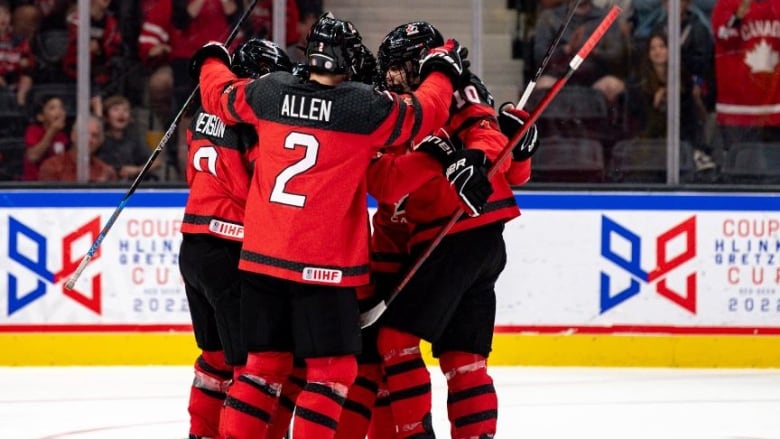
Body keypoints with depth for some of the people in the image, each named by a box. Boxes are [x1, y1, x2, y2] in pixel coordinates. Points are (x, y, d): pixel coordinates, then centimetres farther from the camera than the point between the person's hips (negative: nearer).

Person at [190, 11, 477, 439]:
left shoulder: (269, 92, 2)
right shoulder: (366, 106, -11)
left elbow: (220, 95, 20)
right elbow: (425, 113, 2)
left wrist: (211, 61, 42)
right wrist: (441, 71, 21)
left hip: (261, 256, 6)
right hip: (323, 266, -6)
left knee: (267, 361, 15)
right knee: (332, 369, 2)